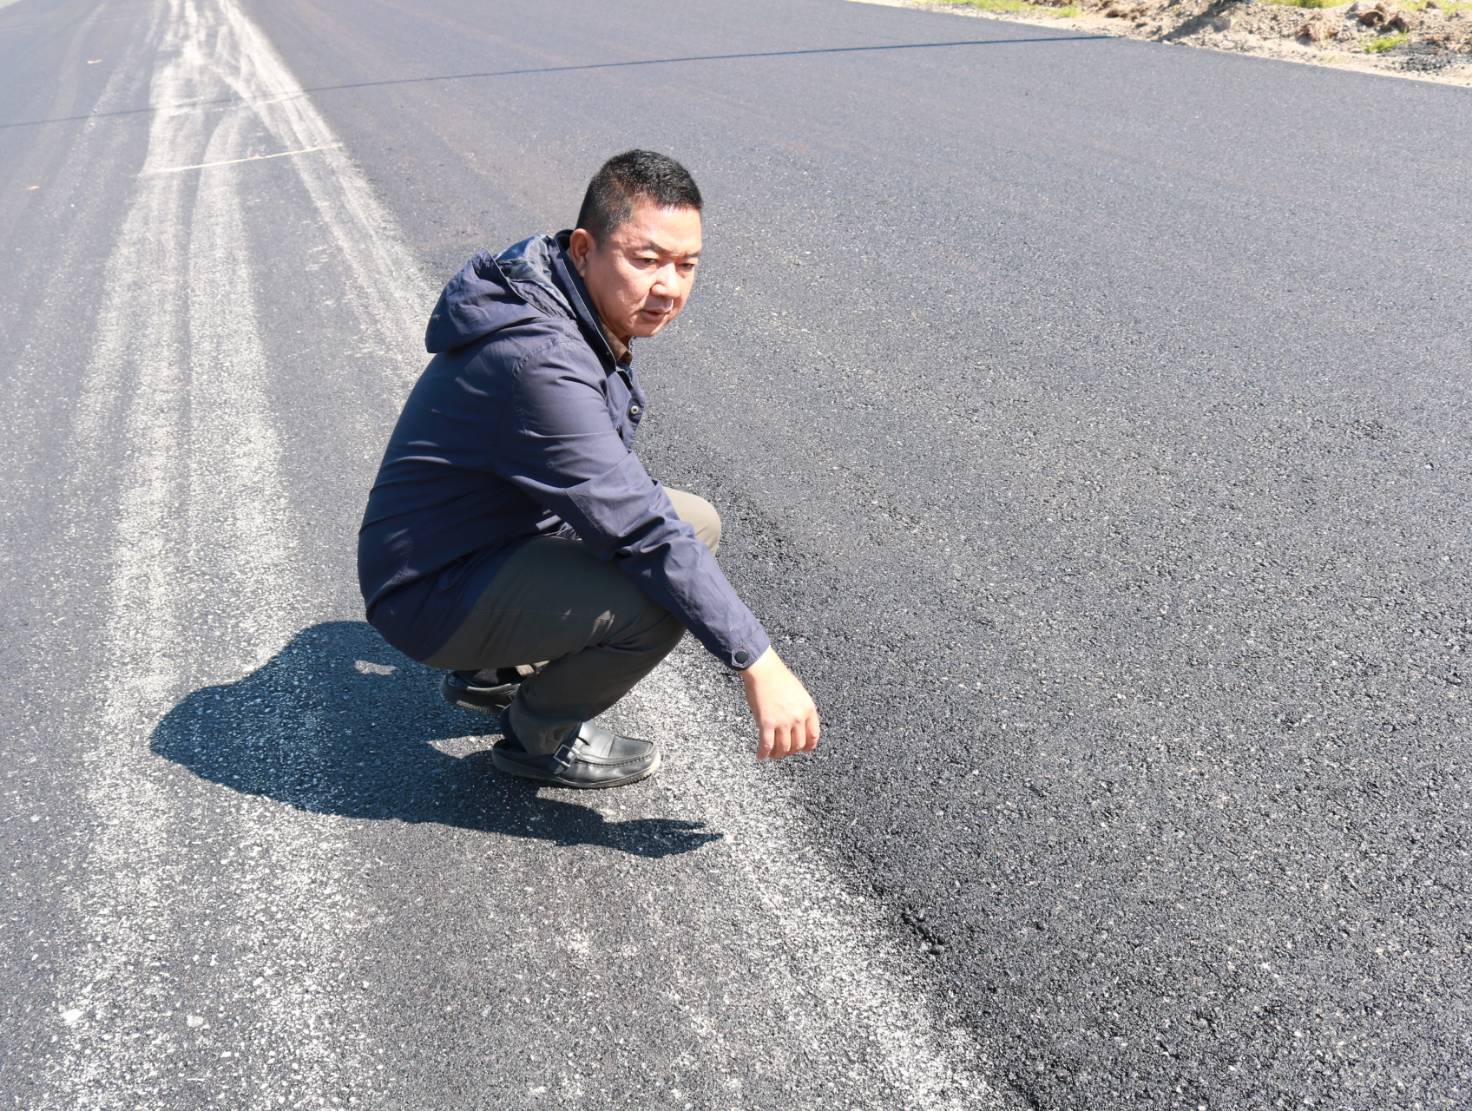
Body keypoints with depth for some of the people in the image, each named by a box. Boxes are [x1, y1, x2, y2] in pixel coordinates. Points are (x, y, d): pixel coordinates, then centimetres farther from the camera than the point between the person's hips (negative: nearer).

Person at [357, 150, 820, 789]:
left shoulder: (583, 307, -1)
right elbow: (641, 532, -33)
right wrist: (758, 664, -29)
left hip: (505, 531, 10)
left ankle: (497, 672, 16)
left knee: (696, 524, 10)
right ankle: (542, 736, 1)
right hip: (431, 592, -10)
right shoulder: (539, 361, -32)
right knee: (660, 592, -28)